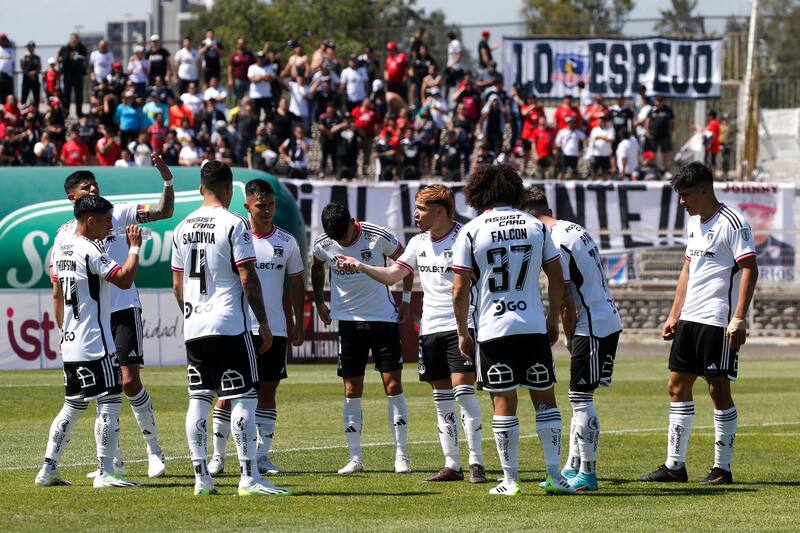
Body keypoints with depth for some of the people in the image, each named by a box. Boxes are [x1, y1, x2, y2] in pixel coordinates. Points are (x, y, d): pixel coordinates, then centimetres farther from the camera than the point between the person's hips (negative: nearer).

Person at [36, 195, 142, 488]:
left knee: (73, 406, 15)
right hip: (95, 343, -9)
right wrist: (134, 247, -8)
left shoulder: (61, 247, 12)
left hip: (70, 343, 9)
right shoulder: (90, 250, -15)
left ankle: (48, 470, 12)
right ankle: (105, 473, -7)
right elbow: (124, 279, -21)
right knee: (109, 403, -5)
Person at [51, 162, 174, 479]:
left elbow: (164, 212, -3)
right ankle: (113, 459, 13)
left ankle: (154, 449, -1)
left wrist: (168, 181, -19)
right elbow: (59, 290, 11)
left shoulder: (116, 215, 2)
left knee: (129, 381, -12)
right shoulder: (65, 234, 7)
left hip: (123, 310, -3)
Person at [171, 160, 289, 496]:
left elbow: (178, 283, 15)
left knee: (199, 399, 7)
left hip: (194, 328, 6)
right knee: (244, 399, -4)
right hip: (229, 324, -6)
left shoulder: (182, 228, 10)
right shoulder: (234, 224, -9)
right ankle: (249, 477, -8)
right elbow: (248, 279, -12)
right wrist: (263, 323, -5)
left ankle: (201, 477, 7)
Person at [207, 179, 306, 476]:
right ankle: (218, 456, 2)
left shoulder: (286, 242, 7)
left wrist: (298, 325, 9)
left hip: (275, 329, 3)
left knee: (268, 392, 4)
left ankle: (262, 455, 9)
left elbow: (296, 284, 13)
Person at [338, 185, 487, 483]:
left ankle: (476, 462, -9)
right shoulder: (419, 243, 12)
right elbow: (392, 275, 14)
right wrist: (361, 267, 0)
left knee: (463, 389, -14)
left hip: (459, 326, -7)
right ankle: (452, 465, 11)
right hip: (430, 328, 7)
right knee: (441, 398, 7)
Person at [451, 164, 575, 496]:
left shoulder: (470, 232, -3)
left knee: (504, 403, 2)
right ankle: (555, 475, 7)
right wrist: (553, 321, 19)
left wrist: (462, 333, 4)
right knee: (545, 399, 9)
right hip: (534, 328, 2)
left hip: (493, 331, -2)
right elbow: (557, 278, 8)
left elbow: (460, 290, -5)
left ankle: (510, 479, 3)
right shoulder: (536, 226, 6)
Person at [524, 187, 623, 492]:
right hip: (609, 321, 10)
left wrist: (570, 340, -2)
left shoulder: (555, 245, -17)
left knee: (581, 398, -3)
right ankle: (573, 467, 21)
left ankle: (587, 473, 0)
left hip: (591, 327, -10)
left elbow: (567, 303, -15)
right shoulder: (576, 230, 13)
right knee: (580, 397, 16)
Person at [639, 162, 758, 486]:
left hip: (719, 322, -9)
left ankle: (722, 468, 2)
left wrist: (739, 319, -21)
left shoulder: (732, 223, -11)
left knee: (718, 389, -5)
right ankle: (674, 465, 13)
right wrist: (674, 315, 19)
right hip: (689, 319, 9)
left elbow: (750, 270, -15)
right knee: (678, 385, 8)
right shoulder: (694, 222, 15)